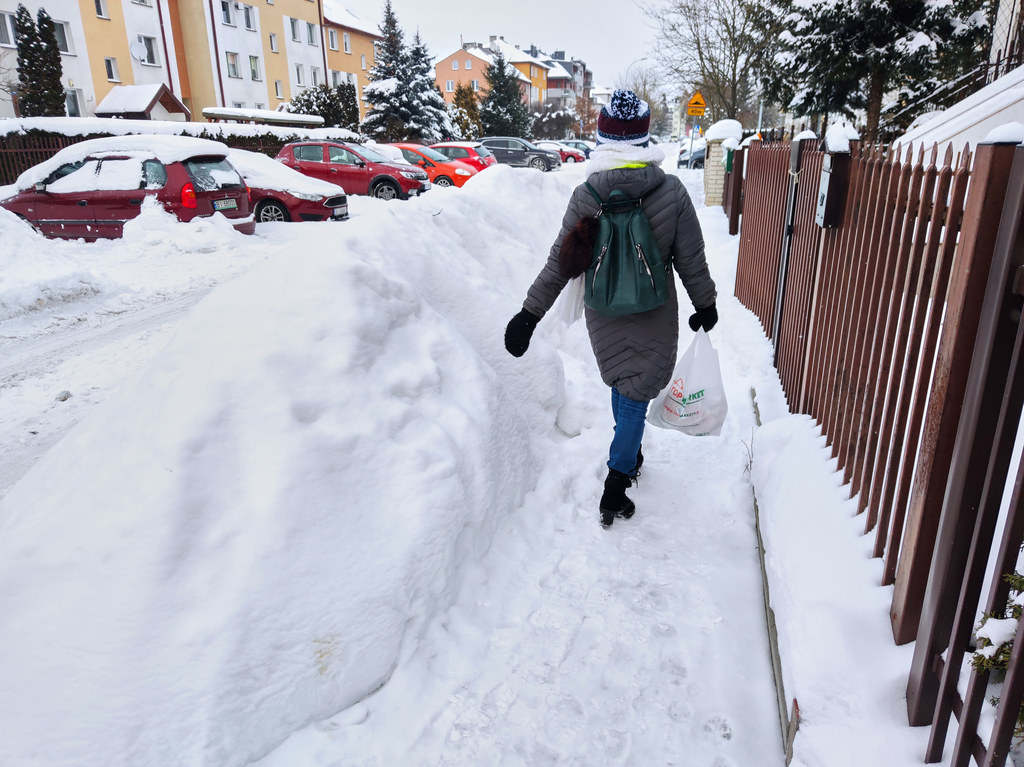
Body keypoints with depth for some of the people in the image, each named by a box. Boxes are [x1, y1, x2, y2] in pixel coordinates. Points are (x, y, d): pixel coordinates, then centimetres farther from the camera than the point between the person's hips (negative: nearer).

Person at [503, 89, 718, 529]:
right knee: (635, 396, 8)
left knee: (622, 386, 23)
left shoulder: (585, 196, -12)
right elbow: (691, 261, -6)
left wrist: (530, 315, -2)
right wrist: (705, 306, 11)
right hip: (654, 318, -2)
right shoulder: (672, 192, -13)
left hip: (604, 318, 2)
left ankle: (630, 455, 43)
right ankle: (615, 487, 7)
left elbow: (559, 264, -10)